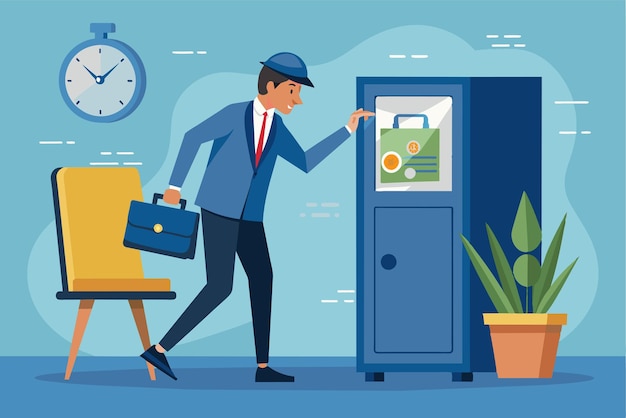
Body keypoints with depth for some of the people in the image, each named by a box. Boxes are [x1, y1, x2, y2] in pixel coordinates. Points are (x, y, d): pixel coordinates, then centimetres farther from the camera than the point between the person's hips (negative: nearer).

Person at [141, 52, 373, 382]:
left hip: (248, 215, 8)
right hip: (219, 208, -8)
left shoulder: (276, 128, 10)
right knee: (220, 287, -15)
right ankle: (159, 349, -12)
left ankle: (263, 367, 15)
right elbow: (193, 138, -12)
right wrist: (175, 186, -12)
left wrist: (347, 130, 13)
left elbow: (306, 163, 14)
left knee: (262, 281, 8)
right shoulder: (236, 114, -11)